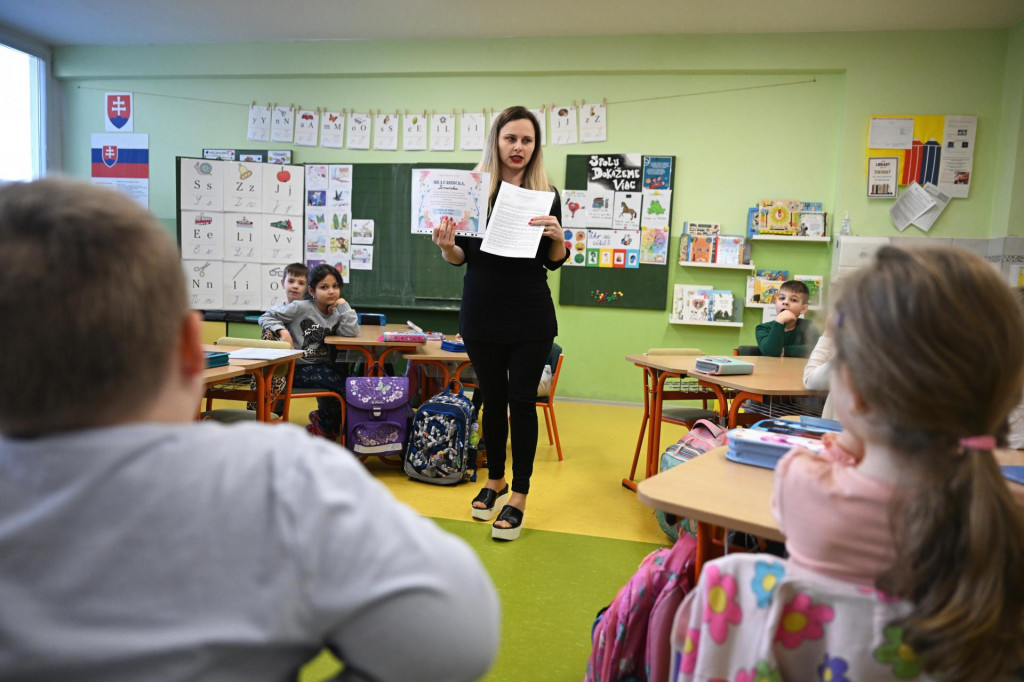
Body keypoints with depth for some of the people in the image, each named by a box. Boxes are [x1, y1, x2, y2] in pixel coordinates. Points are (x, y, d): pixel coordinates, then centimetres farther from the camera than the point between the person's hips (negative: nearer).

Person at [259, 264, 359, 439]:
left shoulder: (336, 313, 9)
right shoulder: (301, 308, -6)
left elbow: (351, 332, -10)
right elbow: (266, 317, -3)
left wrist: (343, 305, -4)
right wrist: (282, 331, -20)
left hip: (323, 365, 6)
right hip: (299, 368, -6)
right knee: (343, 385, -20)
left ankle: (322, 417, 15)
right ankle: (323, 427, 8)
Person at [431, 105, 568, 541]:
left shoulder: (546, 195, 1)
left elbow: (555, 262, 3)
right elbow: (460, 257, 3)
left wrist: (557, 236, -17)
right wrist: (445, 245, -18)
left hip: (530, 316, -1)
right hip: (482, 312, 1)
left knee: (522, 400, 1)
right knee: (493, 398, 13)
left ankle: (518, 497, 12)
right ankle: (495, 481, 32)